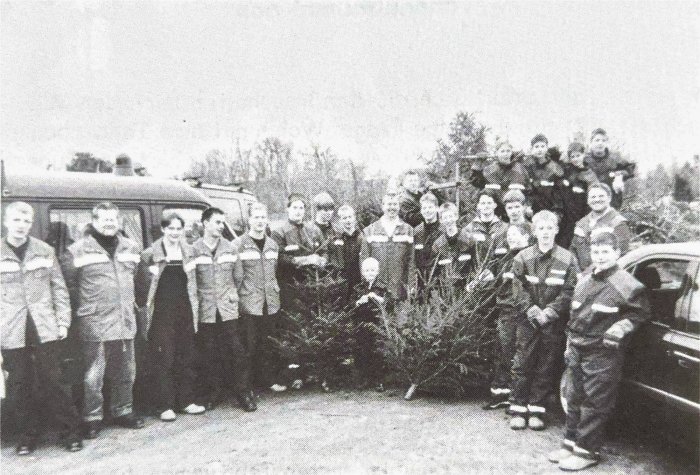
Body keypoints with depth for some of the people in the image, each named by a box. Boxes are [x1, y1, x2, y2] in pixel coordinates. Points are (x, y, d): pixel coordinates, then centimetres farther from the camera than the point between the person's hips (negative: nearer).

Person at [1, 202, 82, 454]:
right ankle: (28, 436, 24)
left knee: (51, 381, 3)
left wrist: (63, 321, 1)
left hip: (45, 329, -1)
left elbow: (59, 288, 6)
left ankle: (72, 431, 14)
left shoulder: (45, 251, 4)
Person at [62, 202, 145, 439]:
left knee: (125, 373, 14)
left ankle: (123, 412, 29)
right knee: (93, 376, 2)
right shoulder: (77, 250, -7)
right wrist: (83, 309, -2)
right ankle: (92, 419, 17)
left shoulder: (131, 247, 10)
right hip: (94, 326, -5)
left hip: (126, 324, 5)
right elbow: (68, 285, -4)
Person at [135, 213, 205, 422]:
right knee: (163, 360, 0)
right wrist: (144, 306, -7)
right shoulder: (151, 254, -4)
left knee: (186, 358, 10)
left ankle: (186, 401, 21)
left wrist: (194, 309, 9)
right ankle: (165, 406, 9)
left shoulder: (189, 252, 9)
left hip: (185, 311, 4)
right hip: (161, 313, -4)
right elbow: (141, 283, -2)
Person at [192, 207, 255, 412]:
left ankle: (244, 393, 11)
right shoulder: (194, 250, -1)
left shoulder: (230, 248, 9)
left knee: (236, 351, 1)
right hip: (205, 311, -2)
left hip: (228, 308, 2)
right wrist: (198, 298, -5)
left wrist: (234, 293, 4)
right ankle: (211, 395, 20)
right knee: (209, 354, 6)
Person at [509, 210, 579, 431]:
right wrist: (533, 311, -12)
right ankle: (518, 409, 13)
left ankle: (536, 410, 18)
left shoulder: (567, 259, 1)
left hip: (554, 324, 0)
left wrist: (550, 312, -12)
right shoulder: (523, 257, 2)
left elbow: (569, 291, -3)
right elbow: (518, 289, -2)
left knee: (546, 367, 7)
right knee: (522, 365, 3)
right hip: (528, 321, 0)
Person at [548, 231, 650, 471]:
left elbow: (640, 313, -4)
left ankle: (587, 451, 12)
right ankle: (571, 442, 28)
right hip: (578, 352, 7)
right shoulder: (585, 282, 11)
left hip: (604, 355, -7)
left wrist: (620, 327, -17)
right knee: (575, 399, 15)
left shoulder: (626, 285, -11)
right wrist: (570, 345, 18)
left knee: (594, 405, 0)